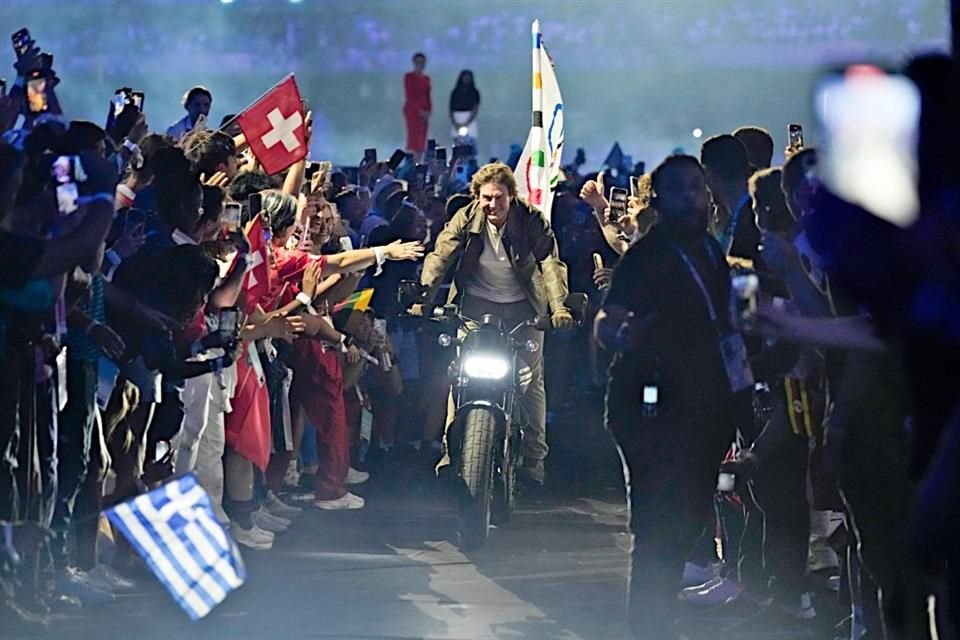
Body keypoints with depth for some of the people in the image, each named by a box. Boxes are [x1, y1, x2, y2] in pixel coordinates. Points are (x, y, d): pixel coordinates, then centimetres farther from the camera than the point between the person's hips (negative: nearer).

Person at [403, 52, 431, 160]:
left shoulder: (426, 78, 15)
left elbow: (427, 97, 16)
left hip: (424, 112, 7)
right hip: (412, 110, -6)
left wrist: (428, 111, 1)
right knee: (414, 138, -13)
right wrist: (419, 111, -14)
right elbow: (409, 96, -9)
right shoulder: (409, 76, -3)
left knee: (422, 140, 2)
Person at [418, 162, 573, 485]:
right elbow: (440, 256, -15)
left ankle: (533, 458, 9)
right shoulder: (466, 220, -10)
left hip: (522, 306, -1)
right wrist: (424, 297, -30)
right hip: (477, 303, 1)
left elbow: (551, 262, -22)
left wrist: (559, 307, -37)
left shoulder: (531, 220, -14)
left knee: (532, 380, 0)